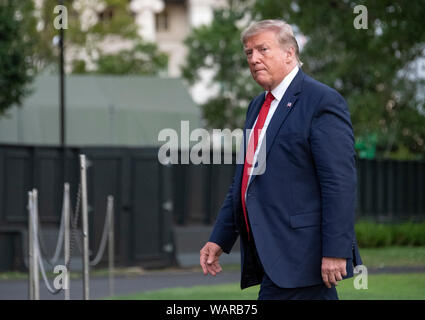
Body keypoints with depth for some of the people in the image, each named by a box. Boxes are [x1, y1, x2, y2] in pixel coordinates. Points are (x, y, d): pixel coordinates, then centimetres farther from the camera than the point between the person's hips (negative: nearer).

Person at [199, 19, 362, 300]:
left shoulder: (323, 102, -8)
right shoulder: (258, 106, 20)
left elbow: (340, 183, -15)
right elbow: (244, 179, 25)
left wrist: (336, 251, -20)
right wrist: (220, 239, 19)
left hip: (298, 253, -8)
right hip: (272, 254, 8)